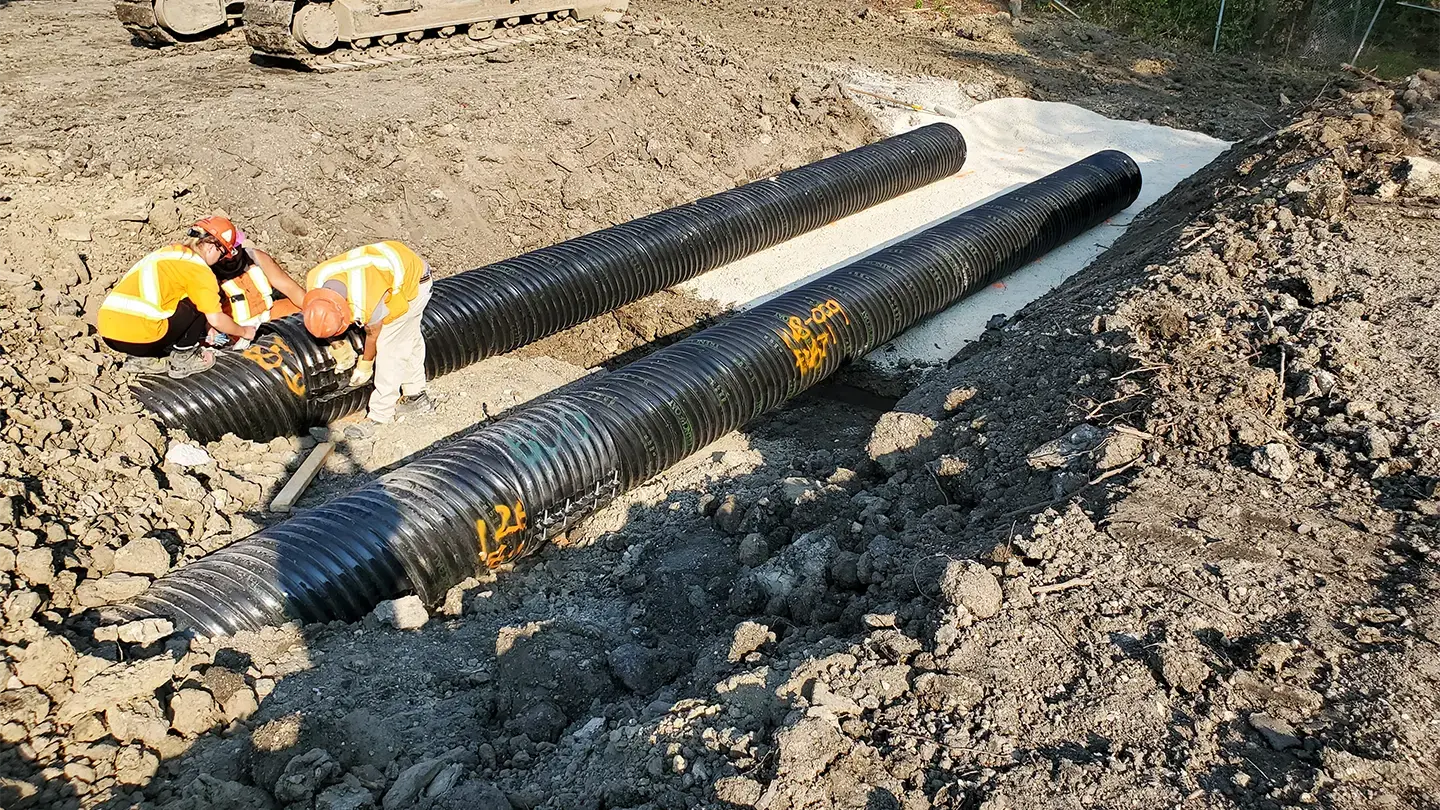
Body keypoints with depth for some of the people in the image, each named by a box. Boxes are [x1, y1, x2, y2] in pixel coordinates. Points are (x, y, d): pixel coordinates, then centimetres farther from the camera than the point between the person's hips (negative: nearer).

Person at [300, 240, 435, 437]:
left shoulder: (366, 304, -39)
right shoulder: (314, 279, -22)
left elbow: (373, 334, -16)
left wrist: (364, 365, 1)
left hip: (413, 283, -8)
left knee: (388, 346, -7)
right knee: (409, 338, 19)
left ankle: (380, 416, 1)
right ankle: (417, 397, 35)